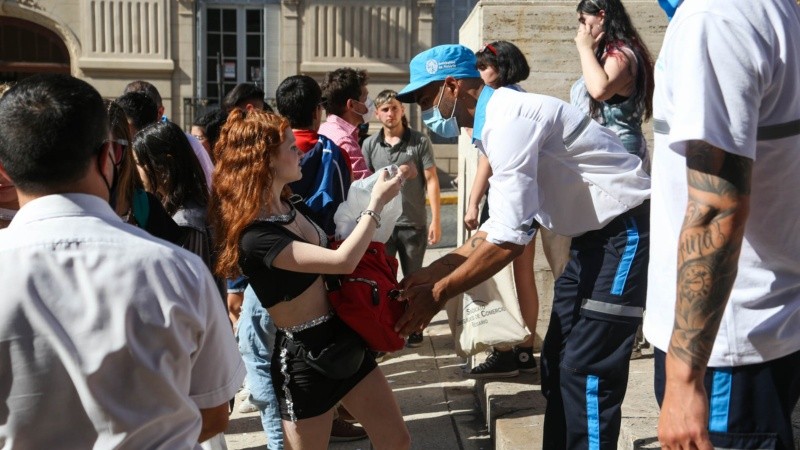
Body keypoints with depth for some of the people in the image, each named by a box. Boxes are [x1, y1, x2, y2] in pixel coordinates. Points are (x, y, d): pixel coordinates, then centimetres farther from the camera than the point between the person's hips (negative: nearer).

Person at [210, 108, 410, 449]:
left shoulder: (286, 205, 4)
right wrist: (377, 202, -18)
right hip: (303, 356, -8)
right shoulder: (254, 236, -24)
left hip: (342, 337, 8)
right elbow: (342, 261, -29)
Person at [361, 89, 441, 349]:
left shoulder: (420, 142, -2)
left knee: (413, 278, 12)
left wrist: (436, 220, -8)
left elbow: (431, 181, -3)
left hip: (413, 224, -1)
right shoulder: (370, 145, 4)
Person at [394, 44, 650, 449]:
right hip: (595, 235, 10)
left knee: (585, 372, -8)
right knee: (557, 365, 12)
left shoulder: (508, 119, -22)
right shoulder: (498, 121, 9)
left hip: (625, 234, -10)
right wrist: (431, 273, 7)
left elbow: (510, 237, -28)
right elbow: (500, 225, 12)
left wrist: (438, 294, -19)